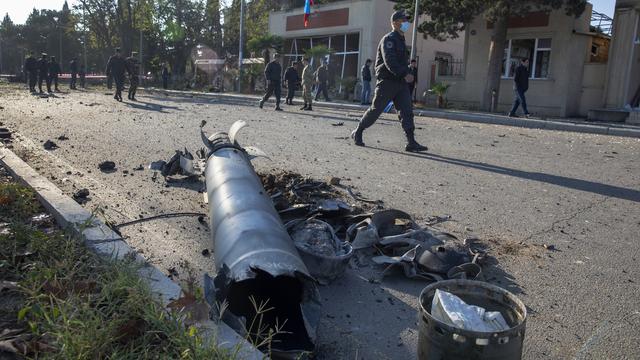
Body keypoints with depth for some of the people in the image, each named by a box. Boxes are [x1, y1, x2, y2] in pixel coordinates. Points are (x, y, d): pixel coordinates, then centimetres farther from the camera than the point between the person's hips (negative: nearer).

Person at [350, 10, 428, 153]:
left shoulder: (401, 40, 20)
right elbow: (389, 62, -24)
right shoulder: (389, 39, -10)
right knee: (376, 110, 1)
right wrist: (405, 74, -31)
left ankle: (411, 143, -8)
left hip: (400, 82, 8)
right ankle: (357, 133, 18)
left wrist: (406, 74, 18)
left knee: (407, 111, -4)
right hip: (387, 81, -8)